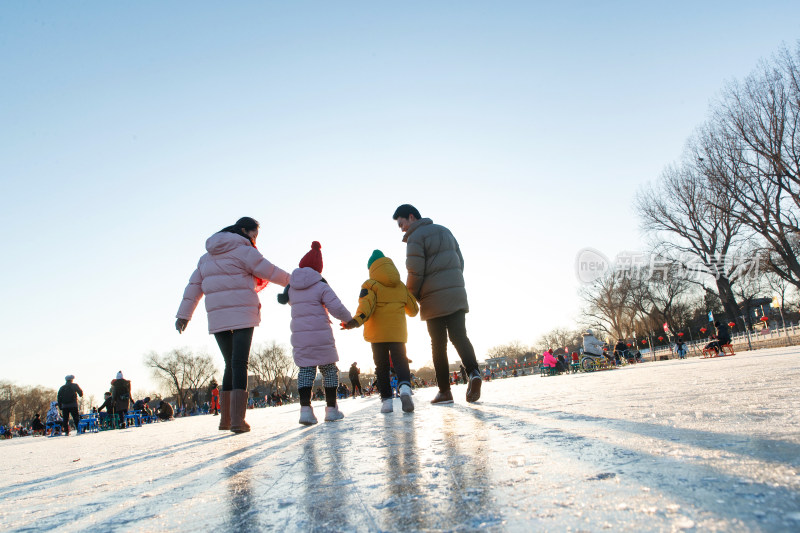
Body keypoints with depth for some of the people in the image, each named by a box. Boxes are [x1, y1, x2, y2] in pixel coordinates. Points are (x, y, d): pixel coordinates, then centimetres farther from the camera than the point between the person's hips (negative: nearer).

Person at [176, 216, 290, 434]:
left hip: (217, 318, 6)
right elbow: (270, 272, -2)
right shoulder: (244, 251, -4)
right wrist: (291, 281, 15)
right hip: (242, 316, -6)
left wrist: (184, 314, 18)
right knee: (240, 365, -7)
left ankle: (225, 419, 16)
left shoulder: (207, 256, 19)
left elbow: (194, 285, 17)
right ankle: (237, 420, -14)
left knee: (230, 365, 15)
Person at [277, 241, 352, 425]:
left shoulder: (291, 287, 7)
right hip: (321, 334, -4)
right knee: (329, 369, 8)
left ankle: (305, 408, -8)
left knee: (305, 369, 6)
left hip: (299, 336, 4)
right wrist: (349, 320, 4)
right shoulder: (321, 286, -7)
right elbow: (337, 308, -12)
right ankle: (331, 409, 11)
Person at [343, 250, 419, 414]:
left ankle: (387, 400, 5)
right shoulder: (402, 286, 12)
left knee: (381, 366, 9)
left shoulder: (370, 285, -1)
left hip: (377, 333, -2)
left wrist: (356, 320, -33)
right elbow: (413, 310, 16)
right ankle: (405, 387, -25)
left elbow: (366, 304, -20)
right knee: (400, 361, 4)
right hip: (398, 332, 2)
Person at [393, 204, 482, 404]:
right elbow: (460, 262, 18)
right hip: (457, 293, 6)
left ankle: (445, 391, 4)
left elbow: (415, 273, -13)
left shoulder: (415, 237, -6)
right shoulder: (444, 231, 18)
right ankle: (473, 372, -22)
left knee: (438, 344, 2)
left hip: (434, 298, -6)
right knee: (459, 336, 2)